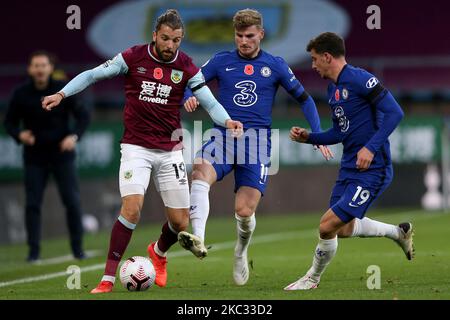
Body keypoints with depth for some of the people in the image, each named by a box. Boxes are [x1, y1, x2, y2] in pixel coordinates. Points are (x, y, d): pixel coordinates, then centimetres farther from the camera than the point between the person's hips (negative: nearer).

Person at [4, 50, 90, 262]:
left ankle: (77, 249, 9)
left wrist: (74, 136, -20)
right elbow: (10, 122, 6)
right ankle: (33, 251, 6)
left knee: (72, 201, -3)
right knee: (32, 204, -2)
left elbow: (83, 116, -3)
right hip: (34, 156, 1)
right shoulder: (21, 94, -3)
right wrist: (19, 135, -15)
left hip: (62, 153, -1)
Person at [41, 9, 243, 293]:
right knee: (132, 209, -22)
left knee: (180, 222, 3)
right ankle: (108, 279, -14)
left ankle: (159, 252, 40)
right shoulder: (133, 58, -6)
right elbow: (92, 75, 1)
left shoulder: (186, 67, -2)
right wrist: (61, 94, -10)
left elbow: (210, 102, -3)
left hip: (170, 150, 2)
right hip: (136, 148, -2)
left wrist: (227, 121, -23)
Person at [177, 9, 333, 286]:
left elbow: (304, 99, 14)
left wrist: (318, 135, 5)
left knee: (244, 210, -10)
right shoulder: (221, 62, 10)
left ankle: (241, 253, 23)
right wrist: (188, 98, -15)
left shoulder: (275, 65, 8)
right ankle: (198, 239, -46)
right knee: (200, 173, -33)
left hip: (258, 140, -1)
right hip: (224, 136, 1)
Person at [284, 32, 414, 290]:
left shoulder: (359, 79, -16)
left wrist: (371, 147, -27)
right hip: (349, 169, 10)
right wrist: (308, 137, 7)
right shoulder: (333, 89, 13)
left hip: (372, 170, -10)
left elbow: (394, 112, -21)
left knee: (328, 226, -11)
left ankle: (312, 279, 12)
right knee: (344, 229, 18)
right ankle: (400, 232, 37)